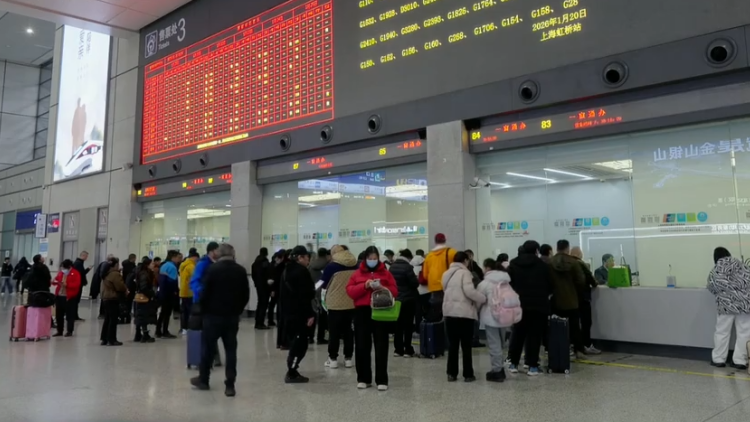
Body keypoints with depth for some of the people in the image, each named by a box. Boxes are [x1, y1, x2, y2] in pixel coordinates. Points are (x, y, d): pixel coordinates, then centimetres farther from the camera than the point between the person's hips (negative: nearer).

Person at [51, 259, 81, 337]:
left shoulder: (75, 273, -6)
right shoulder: (60, 272, 11)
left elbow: (77, 284, -15)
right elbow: (57, 279, 18)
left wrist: (66, 284, -23)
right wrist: (54, 282, -5)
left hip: (69, 297, -6)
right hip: (59, 296, 6)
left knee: (69, 315, 0)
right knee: (59, 314, 11)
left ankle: (69, 331, 8)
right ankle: (59, 331, 21)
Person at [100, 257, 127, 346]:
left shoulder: (107, 274, 14)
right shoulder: (115, 274, -16)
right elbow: (120, 286, -20)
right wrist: (126, 290, 1)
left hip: (106, 298, 10)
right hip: (113, 299, -10)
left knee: (107, 319, 13)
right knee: (113, 320, -4)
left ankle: (104, 339, 16)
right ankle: (111, 340, -2)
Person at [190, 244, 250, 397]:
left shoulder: (212, 269, -8)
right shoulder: (241, 271, 2)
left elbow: (205, 293, -9)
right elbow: (246, 295, 4)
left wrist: (203, 310, 6)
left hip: (213, 315, -2)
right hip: (233, 316, 3)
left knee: (208, 347, 13)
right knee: (231, 350, 4)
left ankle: (203, 380, 25)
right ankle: (230, 386, 3)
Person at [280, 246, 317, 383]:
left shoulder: (287, 270, 15)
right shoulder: (302, 271, -14)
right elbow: (305, 295, -20)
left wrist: (284, 310, 20)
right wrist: (310, 314, -19)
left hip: (288, 312, 10)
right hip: (299, 313, -10)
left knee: (293, 341, 15)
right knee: (300, 343, -5)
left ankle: (292, 371, 17)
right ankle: (291, 373, -4)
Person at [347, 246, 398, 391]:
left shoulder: (385, 273, 8)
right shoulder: (357, 273, 8)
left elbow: (394, 292, 3)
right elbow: (350, 291, -1)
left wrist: (382, 288, -15)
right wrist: (364, 286, -15)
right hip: (362, 312, 1)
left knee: (381, 346, 0)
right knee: (362, 346, 4)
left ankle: (382, 380, 5)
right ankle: (363, 379, 16)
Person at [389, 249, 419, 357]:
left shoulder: (392, 267, 5)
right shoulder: (407, 267, -16)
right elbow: (415, 283, -13)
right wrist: (415, 279, 7)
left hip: (396, 299, 6)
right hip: (408, 299, -6)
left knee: (398, 325, 10)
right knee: (408, 325, 1)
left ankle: (398, 349, 13)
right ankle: (408, 350, 2)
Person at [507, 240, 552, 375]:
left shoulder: (513, 264, 4)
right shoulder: (542, 265, -5)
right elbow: (550, 285, -1)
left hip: (518, 304, 3)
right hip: (538, 305, -3)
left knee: (517, 334, 12)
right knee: (534, 335, 1)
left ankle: (513, 363, 16)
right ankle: (532, 366, 2)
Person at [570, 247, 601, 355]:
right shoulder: (581, 264, -10)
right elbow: (590, 277, -12)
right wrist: (594, 284, 9)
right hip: (583, 297, -6)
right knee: (586, 321, -2)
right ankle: (587, 346, -1)